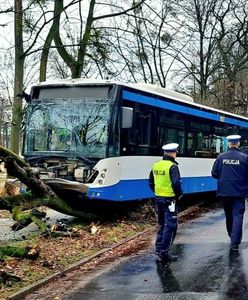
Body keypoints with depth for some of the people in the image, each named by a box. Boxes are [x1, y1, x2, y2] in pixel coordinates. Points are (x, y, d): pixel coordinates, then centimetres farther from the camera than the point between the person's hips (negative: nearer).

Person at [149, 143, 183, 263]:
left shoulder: (156, 165, 8)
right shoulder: (172, 167, -15)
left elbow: (151, 183, 15)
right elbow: (176, 183, -22)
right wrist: (178, 194, -6)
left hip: (158, 198, 8)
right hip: (169, 199, -8)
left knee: (162, 225, 19)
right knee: (170, 226, 0)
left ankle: (158, 249, 22)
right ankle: (164, 253, 0)